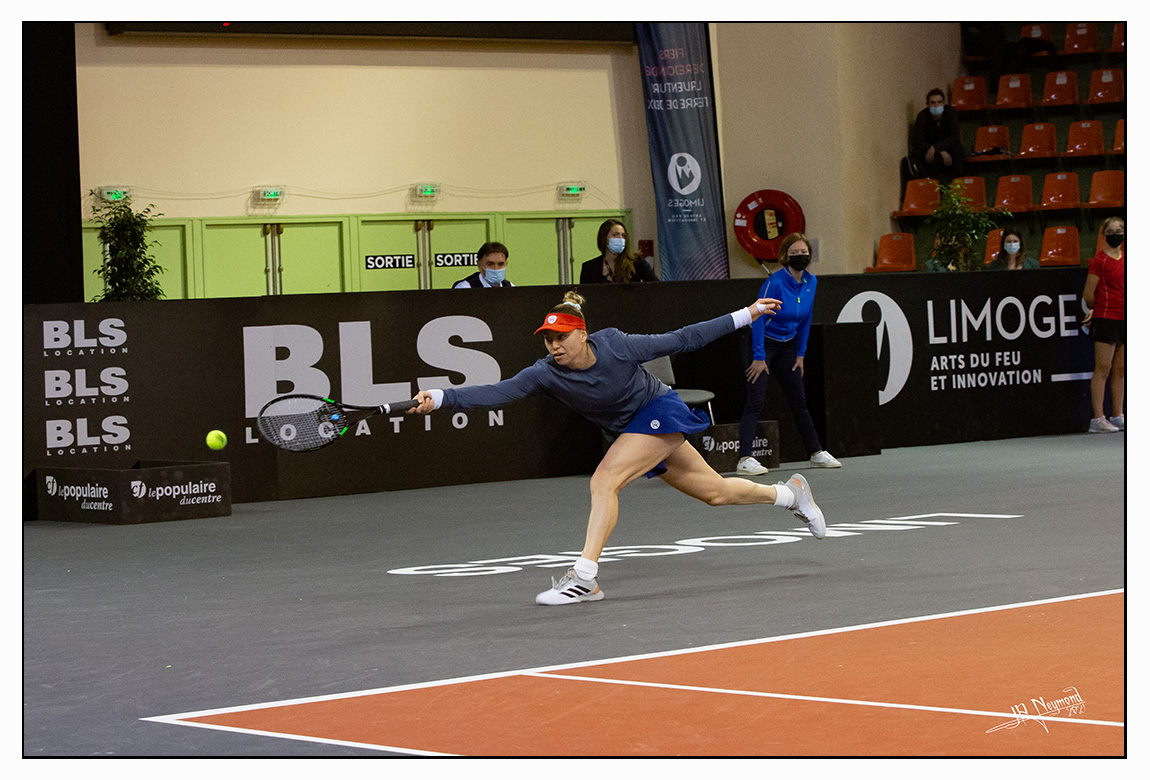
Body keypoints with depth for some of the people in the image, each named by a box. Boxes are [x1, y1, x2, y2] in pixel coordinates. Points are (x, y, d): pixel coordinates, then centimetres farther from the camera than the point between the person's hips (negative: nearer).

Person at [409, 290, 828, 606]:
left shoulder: (617, 346, -25)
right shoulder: (546, 373, -18)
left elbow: (680, 340, -13)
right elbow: (496, 392, -28)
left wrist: (746, 315, -8)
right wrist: (439, 397, -42)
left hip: (660, 414, -5)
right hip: (629, 431, 5)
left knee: (603, 482, -25)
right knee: (714, 491, 17)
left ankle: (585, 577, -26)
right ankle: (790, 493, 41)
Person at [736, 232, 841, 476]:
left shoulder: (811, 282, -2)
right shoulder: (775, 282, -23)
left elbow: (805, 319, 9)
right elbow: (758, 318, -21)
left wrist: (800, 353, 8)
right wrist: (759, 357, -22)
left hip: (787, 345, 7)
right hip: (761, 344, -7)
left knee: (798, 400, 13)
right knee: (755, 401, -15)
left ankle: (816, 453, 22)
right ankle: (744, 459, -21)